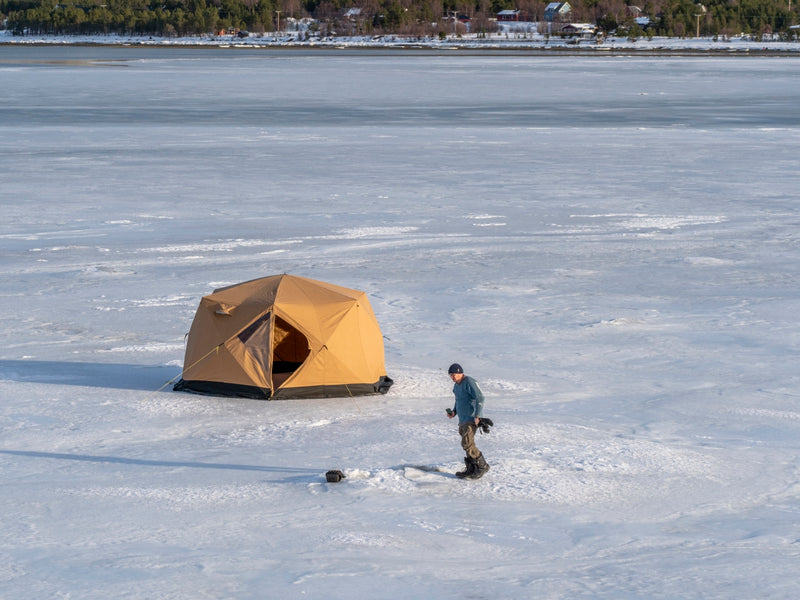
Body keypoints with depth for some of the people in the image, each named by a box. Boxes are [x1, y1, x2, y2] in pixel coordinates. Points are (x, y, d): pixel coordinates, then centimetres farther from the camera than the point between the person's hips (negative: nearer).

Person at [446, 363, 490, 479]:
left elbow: (480, 398, -20)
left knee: (467, 443, -17)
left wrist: (477, 416, -25)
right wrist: (454, 412, 12)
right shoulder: (456, 385, 16)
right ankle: (471, 470, 13)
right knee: (466, 444, 8)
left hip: (472, 418, -10)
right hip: (463, 419, 10)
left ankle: (482, 466, -7)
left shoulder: (469, 382, -14)